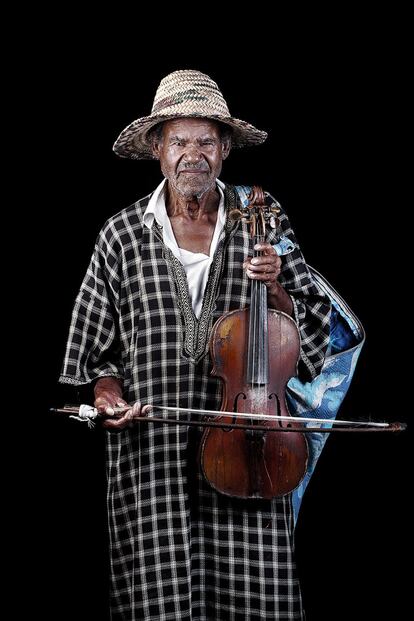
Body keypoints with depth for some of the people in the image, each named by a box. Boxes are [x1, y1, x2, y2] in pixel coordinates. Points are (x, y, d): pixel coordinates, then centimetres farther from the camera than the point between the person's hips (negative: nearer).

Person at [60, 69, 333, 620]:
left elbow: (312, 327, 9)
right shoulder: (122, 235, 4)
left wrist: (274, 288, -9)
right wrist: (109, 395, -6)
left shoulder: (263, 227, 6)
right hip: (151, 456, 0)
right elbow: (96, 348, 12)